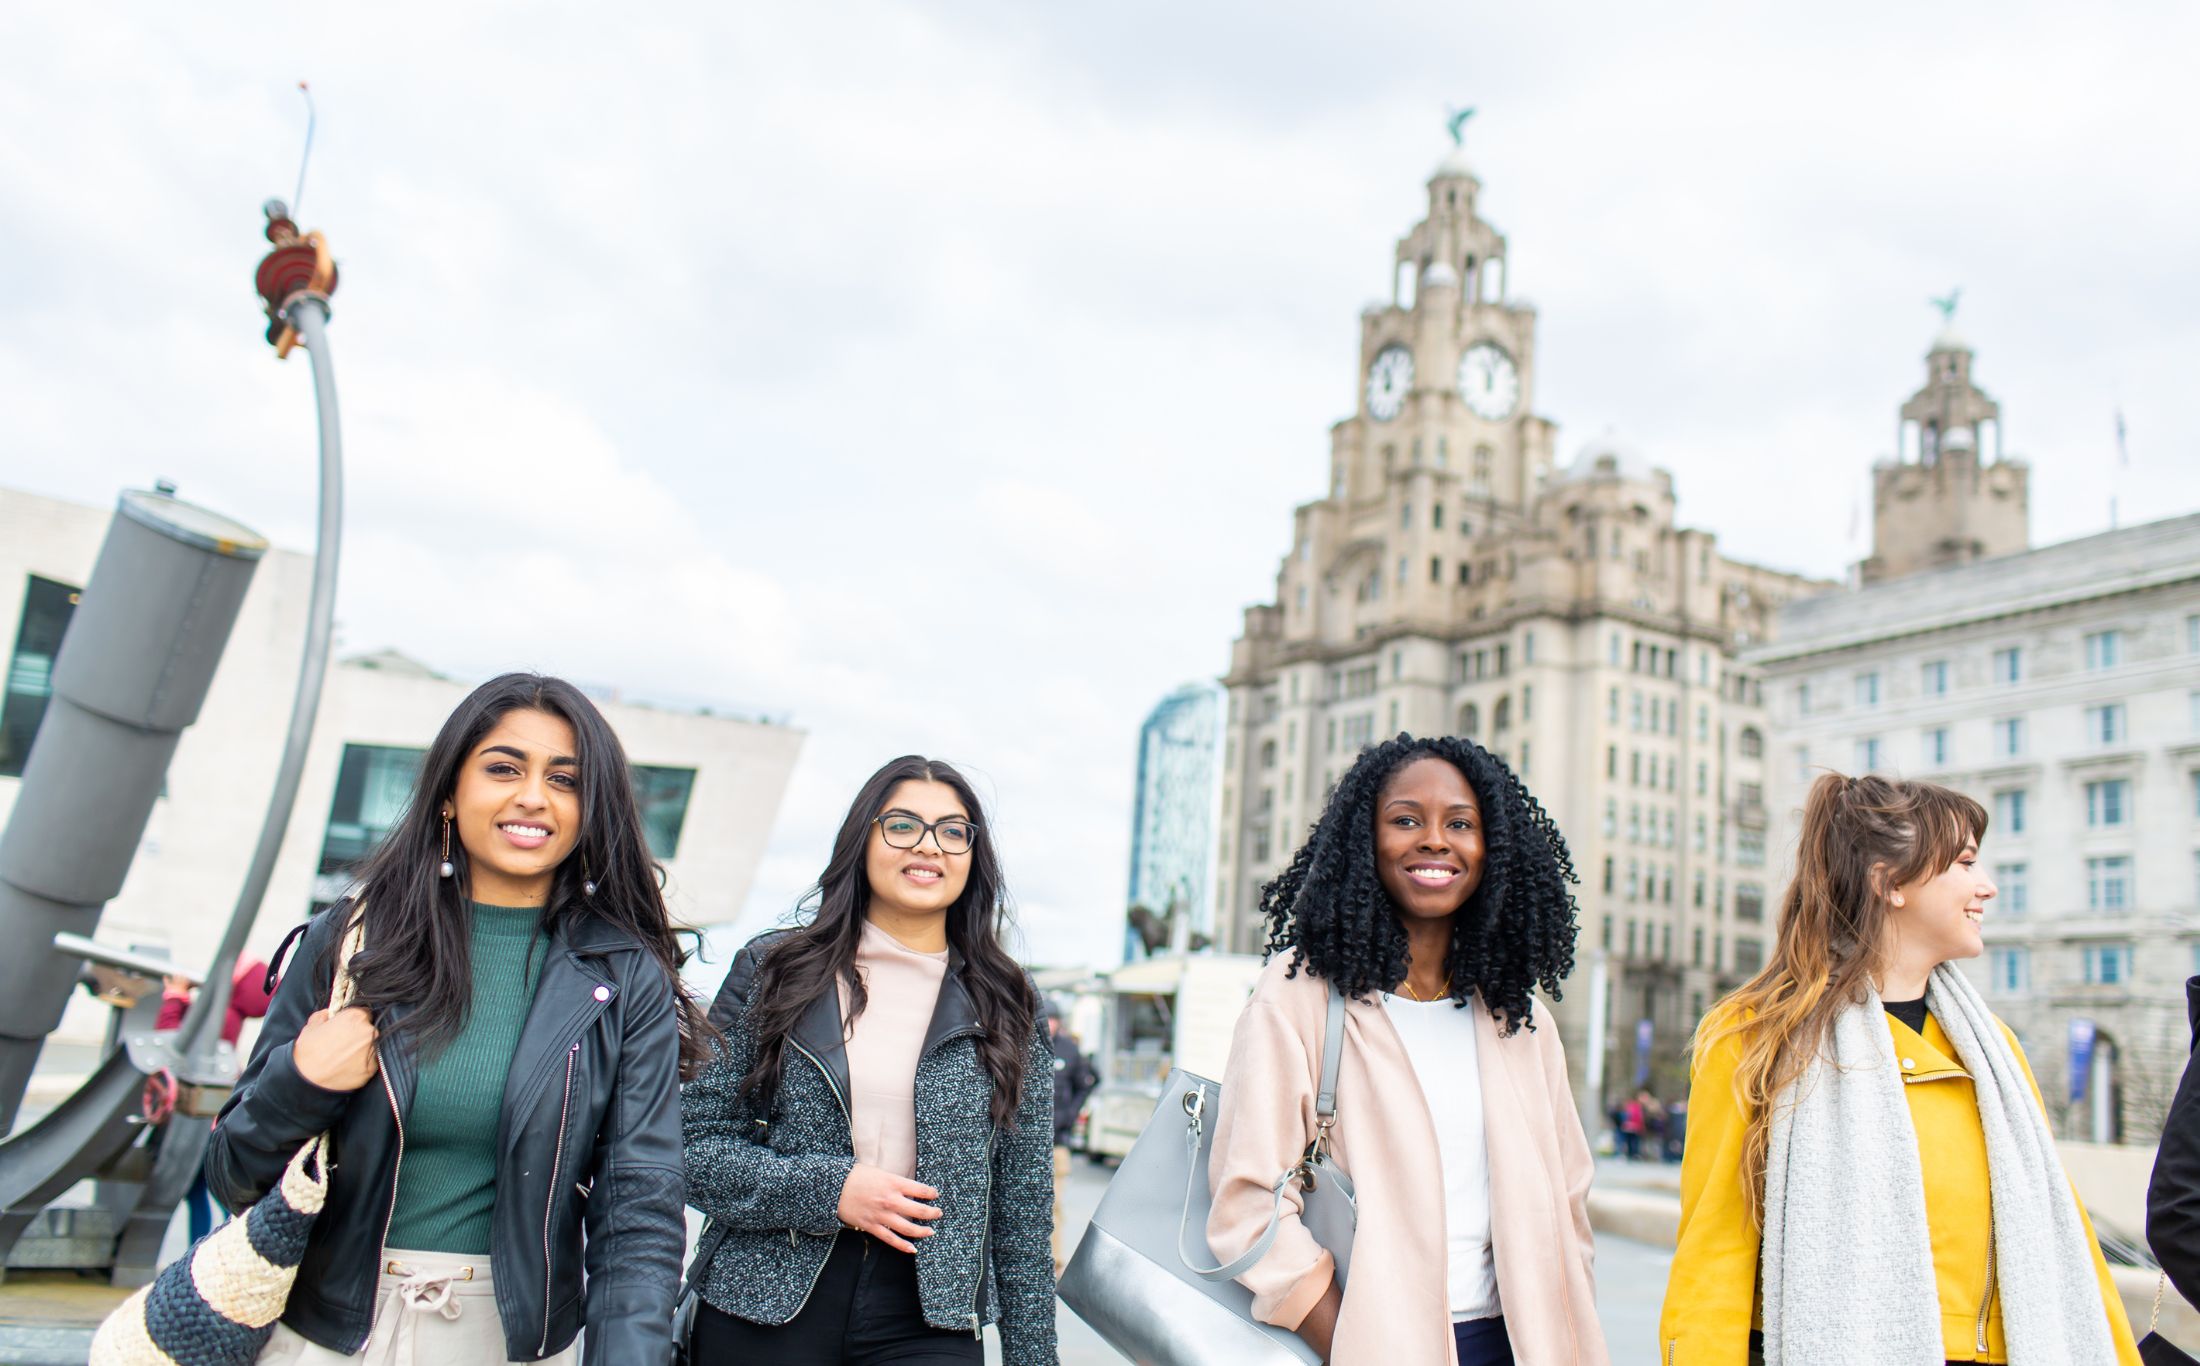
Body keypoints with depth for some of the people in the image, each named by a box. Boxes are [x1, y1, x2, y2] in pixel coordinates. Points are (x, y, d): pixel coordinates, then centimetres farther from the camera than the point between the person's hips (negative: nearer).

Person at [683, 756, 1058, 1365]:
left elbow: (1023, 1201, 5)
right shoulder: (771, 970, 1)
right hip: (765, 1312, 0)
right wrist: (827, 1190, -14)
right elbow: (694, 1143, -1)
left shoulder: (1006, 1006, 4)